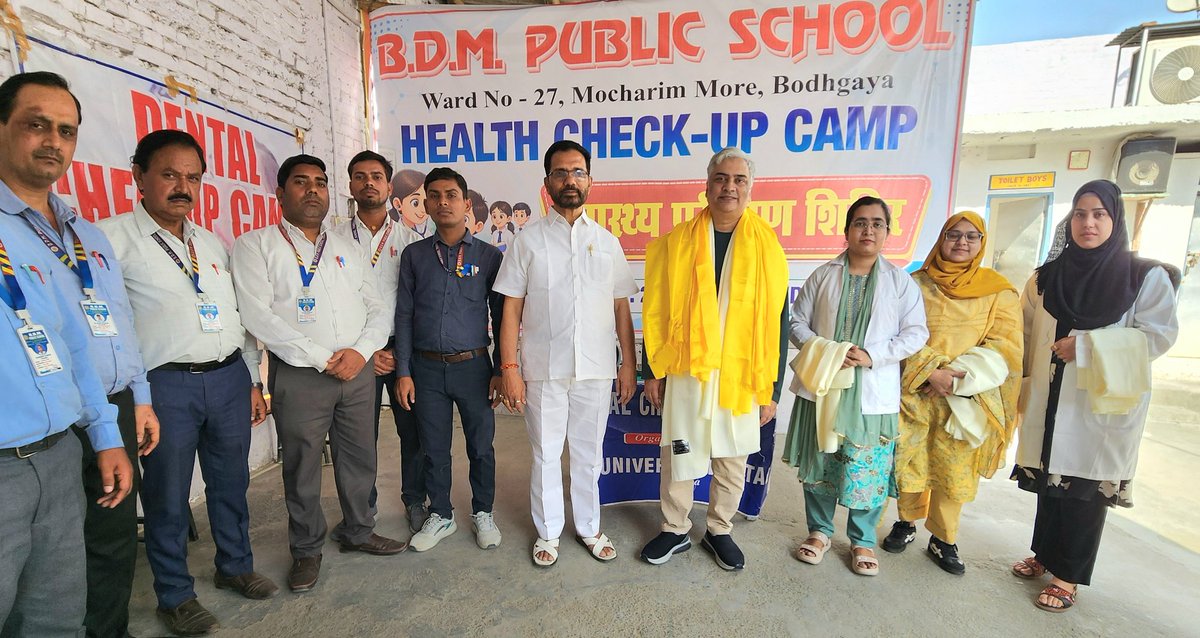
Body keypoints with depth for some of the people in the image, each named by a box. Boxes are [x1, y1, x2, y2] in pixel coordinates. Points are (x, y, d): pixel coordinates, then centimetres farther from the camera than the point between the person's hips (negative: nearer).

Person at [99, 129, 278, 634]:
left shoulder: (212, 243, 13)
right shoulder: (114, 238, -3)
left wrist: (253, 380, 14)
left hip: (229, 378, 5)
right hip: (166, 385, -4)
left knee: (231, 483, 17)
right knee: (168, 496, 10)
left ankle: (235, 566, 36)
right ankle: (175, 595, 30)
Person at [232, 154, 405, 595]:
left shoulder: (348, 249, 14)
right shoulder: (256, 245, 0)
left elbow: (377, 311, 10)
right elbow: (259, 317, -11)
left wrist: (360, 351, -9)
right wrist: (323, 359, -14)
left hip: (357, 371, 4)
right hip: (299, 375, -4)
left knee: (360, 459, 14)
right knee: (302, 468, 9)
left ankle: (358, 531, 35)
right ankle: (307, 549, 31)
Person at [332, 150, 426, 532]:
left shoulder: (408, 238, 5)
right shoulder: (336, 238, 4)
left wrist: (398, 350, -5)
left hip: (402, 348, 0)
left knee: (413, 428, 6)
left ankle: (415, 500, 25)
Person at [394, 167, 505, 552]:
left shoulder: (488, 256, 1)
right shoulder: (414, 255, 6)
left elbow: (500, 316, 2)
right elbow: (404, 315, 5)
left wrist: (499, 370, -2)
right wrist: (403, 372, 0)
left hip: (473, 365, -1)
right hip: (427, 368, 2)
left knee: (481, 447, 9)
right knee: (434, 449, 13)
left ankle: (483, 514, 31)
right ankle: (441, 516, 33)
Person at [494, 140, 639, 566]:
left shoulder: (607, 241, 6)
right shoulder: (529, 240, 0)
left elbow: (621, 307, 8)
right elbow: (511, 308, -2)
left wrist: (629, 363, 4)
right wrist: (509, 367, -8)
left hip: (596, 370, 2)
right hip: (543, 370, -1)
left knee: (589, 454, 15)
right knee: (546, 455, 12)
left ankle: (588, 527, 36)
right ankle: (548, 532, 33)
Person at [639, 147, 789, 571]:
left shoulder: (767, 246, 0)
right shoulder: (678, 241, 0)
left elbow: (777, 322, 1)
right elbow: (656, 312, 2)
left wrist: (772, 388, 0)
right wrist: (653, 371, 1)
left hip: (742, 376, 1)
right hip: (686, 371, 0)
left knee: (733, 460, 15)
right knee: (678, 456, 11)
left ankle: (719, 531, 38)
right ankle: (675, 531, 34)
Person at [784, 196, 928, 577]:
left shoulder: (901, 282, 4)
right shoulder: (823, 276, 5)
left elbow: (916, 333, 0)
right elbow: (798, 322, 5)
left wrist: (872, 355, -15)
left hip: (873, 396, 0)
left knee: (868, 471, 6)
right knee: (820, 466, 10)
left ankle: (862, 540, 29)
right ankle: (819, 531, 30)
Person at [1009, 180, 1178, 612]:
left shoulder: (1146, 276, -3)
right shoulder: (1046, 277, 6)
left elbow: (1159, 334, -9)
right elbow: (1025, 336, 9)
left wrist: (1088, 345, -18)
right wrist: (1021, 388, 7)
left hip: (1105, 404, -3)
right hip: (1050, 401, 3)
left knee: (1087, 487, 5)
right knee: (1049, 479, 12)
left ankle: (1068, 575, 19)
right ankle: (1044, 554, 30)